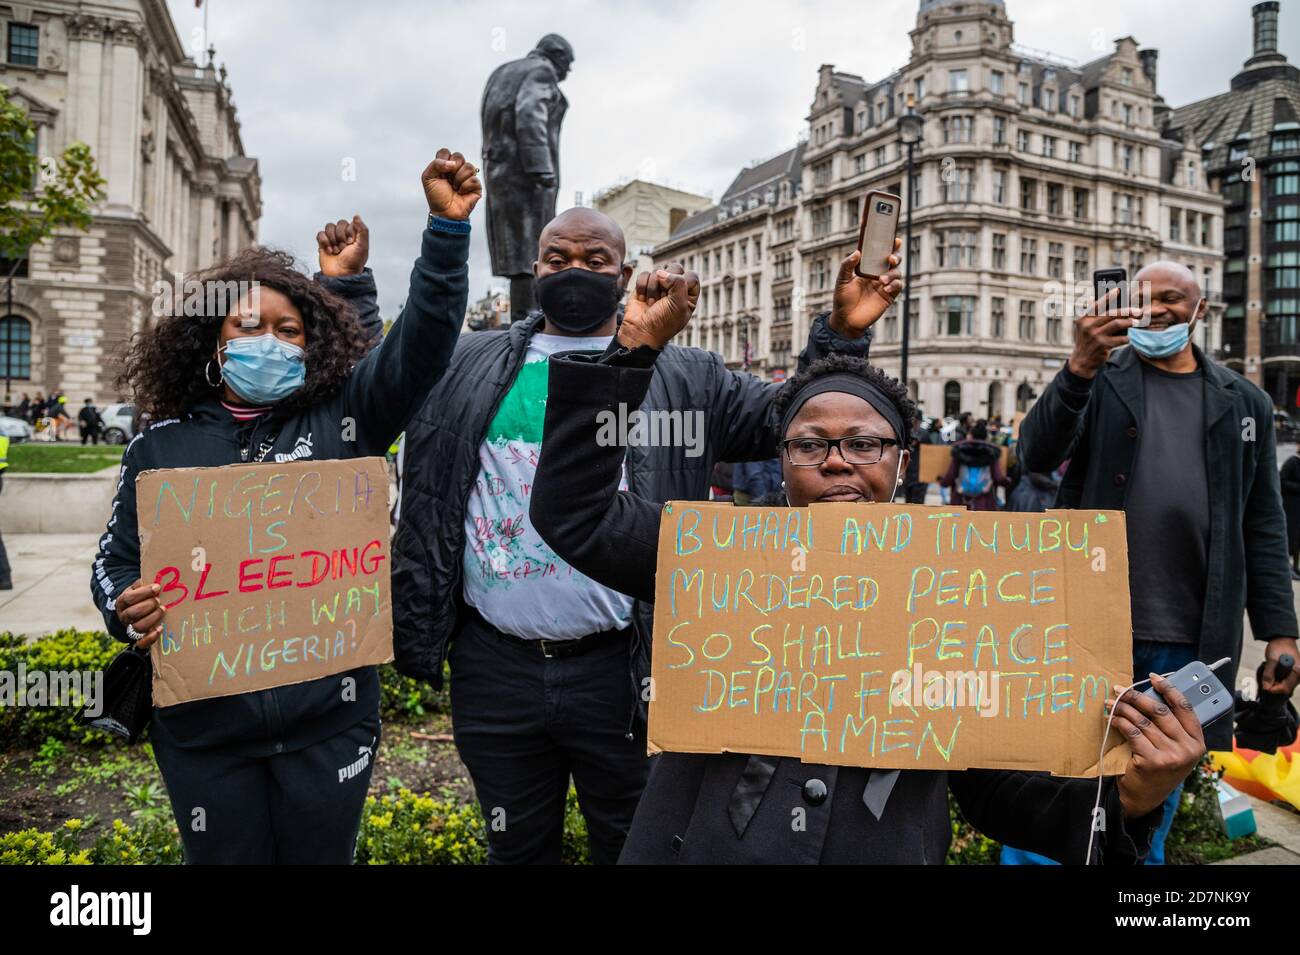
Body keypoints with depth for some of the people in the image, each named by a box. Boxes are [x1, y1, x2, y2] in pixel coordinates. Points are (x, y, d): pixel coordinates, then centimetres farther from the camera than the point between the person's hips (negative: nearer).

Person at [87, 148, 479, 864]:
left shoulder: (341, 418, -1)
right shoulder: (161, 446, 3)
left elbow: (420, 342, -12)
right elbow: (117, 561, 9)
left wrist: (447, 225, -22)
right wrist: (128, 609, -14)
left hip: (328, 718, -1)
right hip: (203, 725, 1)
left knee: (323, 854, 16)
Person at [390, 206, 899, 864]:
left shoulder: (683, 379, 4)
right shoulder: (468, 365, 7)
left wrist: (841, 333, -13)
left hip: (620, 668, -1)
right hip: (494, 667, 2)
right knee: (516, 847, 21)